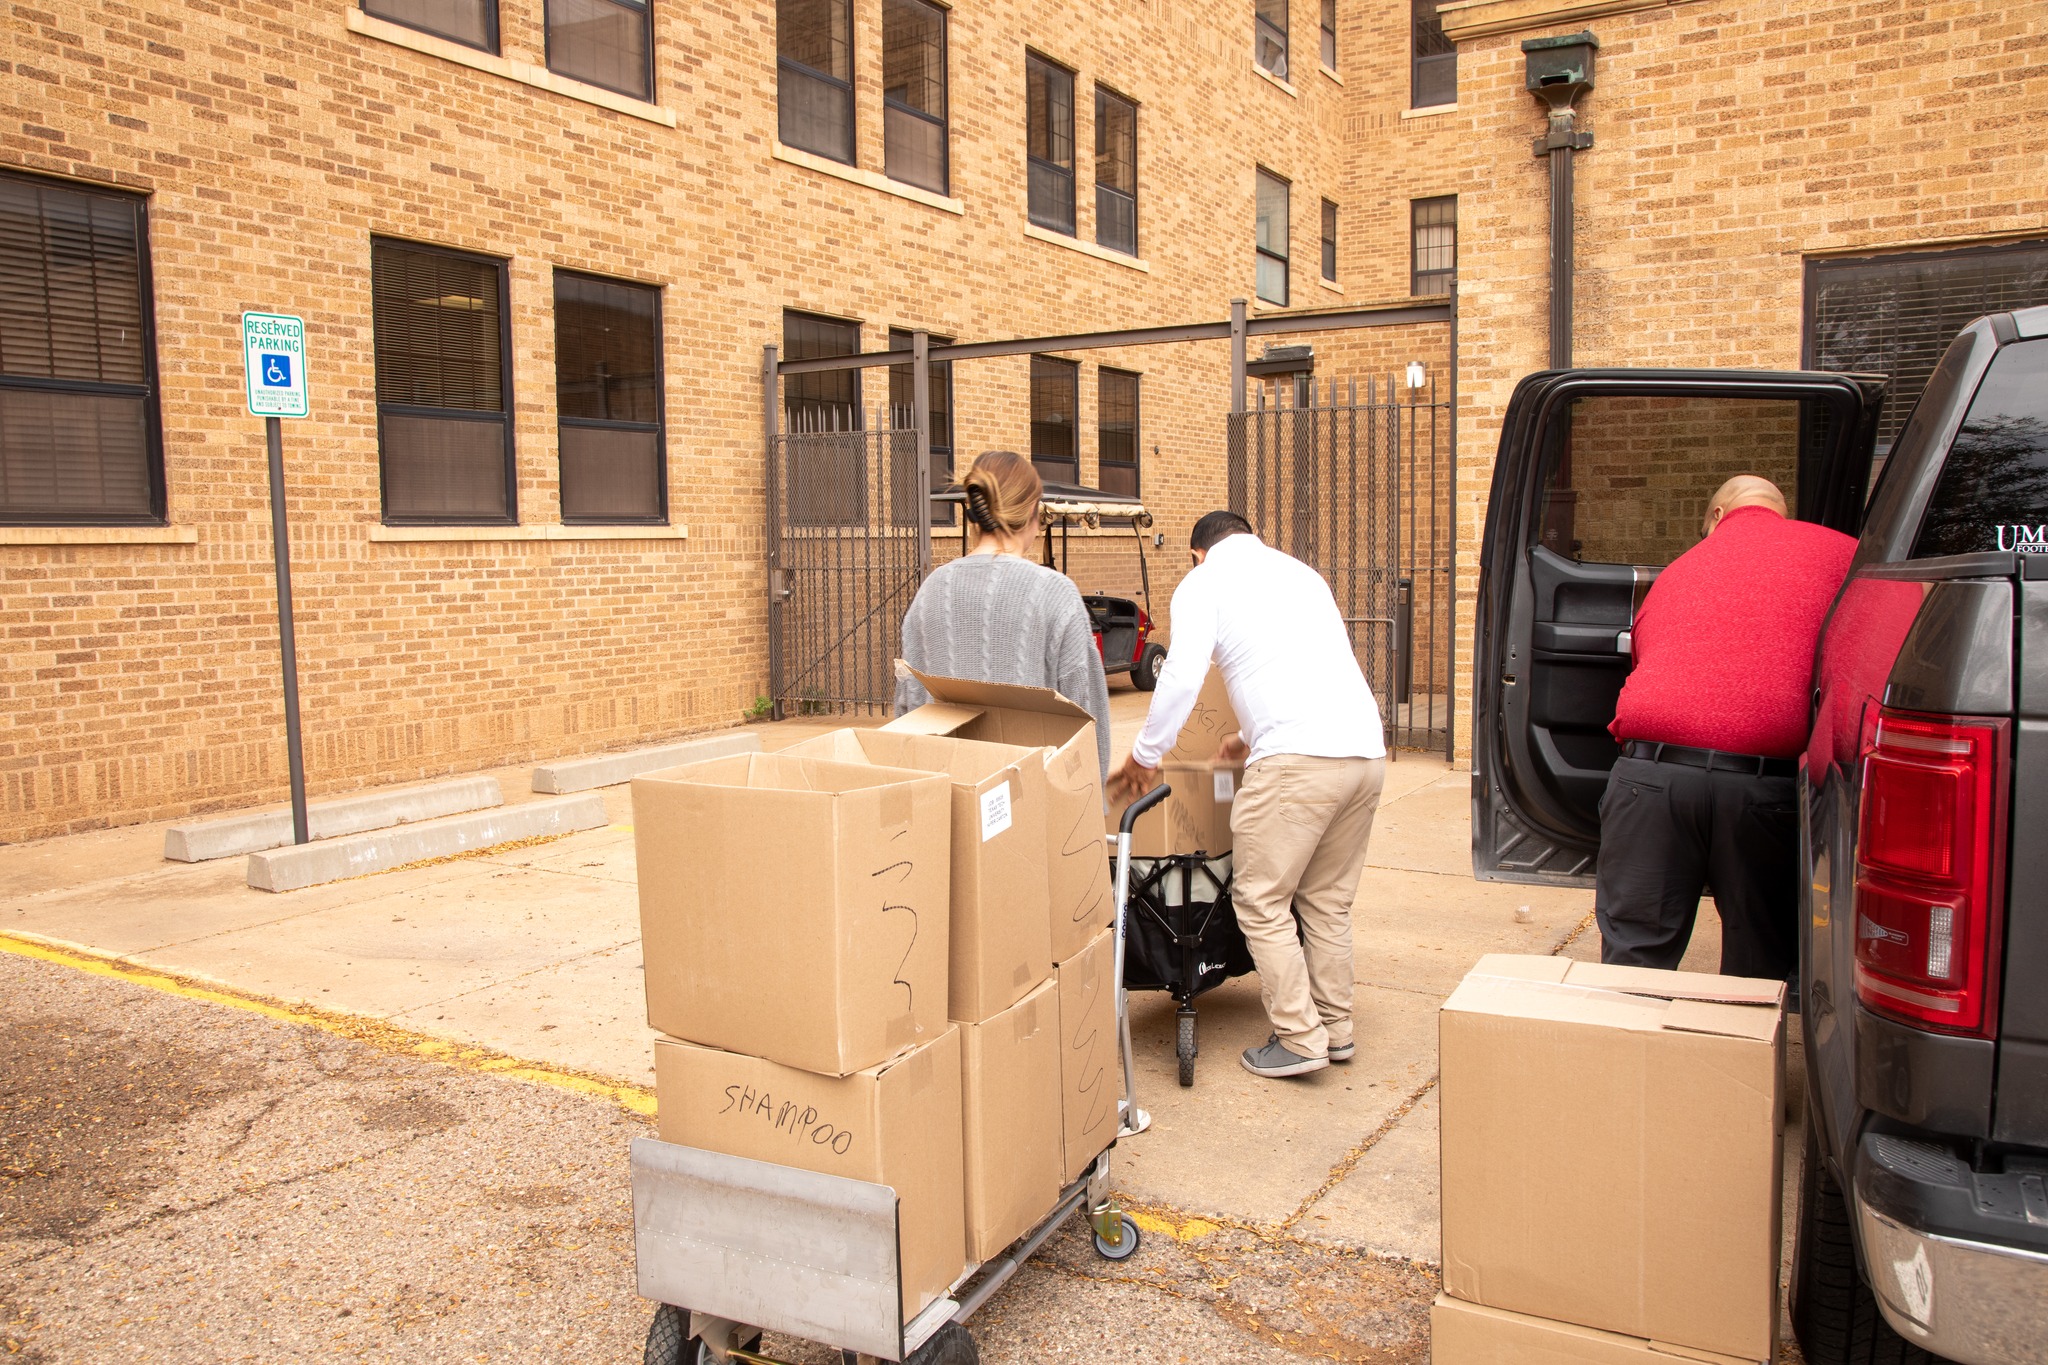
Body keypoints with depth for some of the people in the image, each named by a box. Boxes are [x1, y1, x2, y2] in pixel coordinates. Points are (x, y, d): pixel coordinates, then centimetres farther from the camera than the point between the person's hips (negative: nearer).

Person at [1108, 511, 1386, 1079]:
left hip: (1299, 758, -7)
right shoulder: (1302, 572, 28)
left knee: (1261, 901, 4)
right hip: (1366, 750, 8)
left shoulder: (1203, 581, 6)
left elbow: (1182, 674, -9)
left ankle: (1300, 1039, 7)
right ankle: (1336, 1028, 26)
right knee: (1327, 900, 18)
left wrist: (1145, 755, 2)